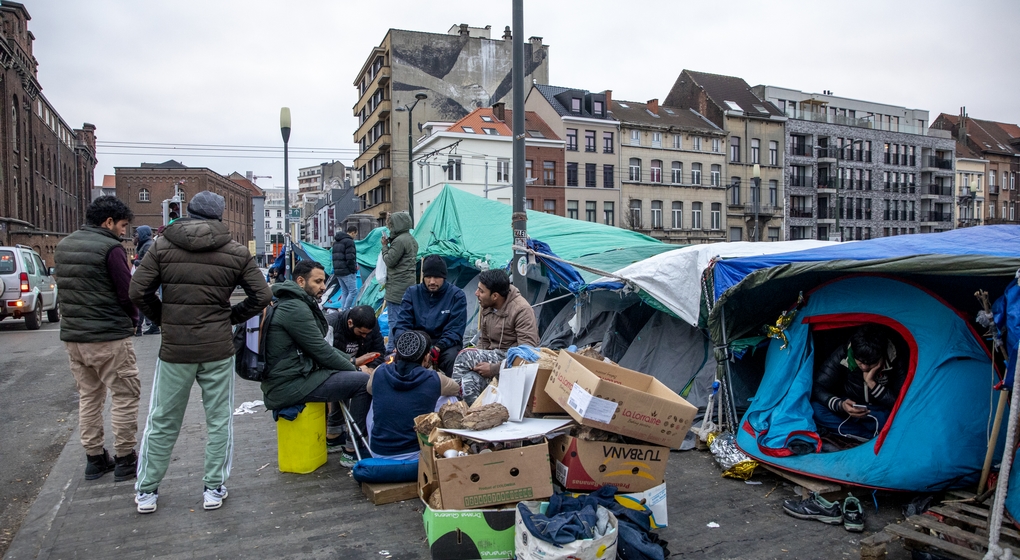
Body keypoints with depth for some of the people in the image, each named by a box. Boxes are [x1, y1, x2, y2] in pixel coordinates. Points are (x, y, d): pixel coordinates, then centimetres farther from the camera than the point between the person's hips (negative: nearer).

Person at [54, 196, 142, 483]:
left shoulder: (63, 246, 11)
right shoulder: (110, 248, -14)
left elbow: (64, 289, 14)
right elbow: (127, 292, -14)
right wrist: (132, 320, 4)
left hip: (72, 335, 8)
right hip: (109, 336, -8)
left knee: (88, 397, 16)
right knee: (125, 396, 2)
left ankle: (95, 458, 22)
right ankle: (124, 459, 7)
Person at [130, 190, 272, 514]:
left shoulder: (162, 246, 0)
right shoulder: (236, 252, -1)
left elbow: (137, 292, -3)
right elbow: (262, 296, -3)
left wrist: (163, 320, 10)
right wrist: (232, 317, 8)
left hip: (174, 349, 1)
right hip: (218, 349, -1)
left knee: (162, 422, 14)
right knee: (219, 420, 11)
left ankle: (146, 491, 25)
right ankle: (214, 489, 19)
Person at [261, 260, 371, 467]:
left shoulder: (300, 304, 15)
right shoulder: (294, 308, -17)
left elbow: (320, 347, 19)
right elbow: (321, 351, -17)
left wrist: (351, 361, 8)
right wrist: (353, 368, -5)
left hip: (291, 376, 11)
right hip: (289, 386, -11)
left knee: (347, 373, 23)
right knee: (363, 381, -14)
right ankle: (352, 453, -5)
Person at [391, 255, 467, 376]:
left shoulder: (457, 295, -4)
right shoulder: (412, 292, 4)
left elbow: (455, 330, -9)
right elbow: (401, 324, -1)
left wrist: (438, 347, -27)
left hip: (445, 344, -2)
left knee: (452, 358, -35)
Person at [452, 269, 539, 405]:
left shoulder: (521, 310, -15)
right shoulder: (486, 307, 7)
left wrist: (494, 369, -21)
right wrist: (477, 362, -4)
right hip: (493, 357, 6)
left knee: (465, 356, -21)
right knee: (469, 380, -27)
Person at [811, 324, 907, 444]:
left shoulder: (897, 361, -21)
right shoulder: (842, 356, -20)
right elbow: (818, 389, -20)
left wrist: (871, 382, -32)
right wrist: (840, 405, -39)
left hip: (879, 415, -2)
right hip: (847, 411, 2)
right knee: (816, 408, -28)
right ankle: (874, 437, -21)